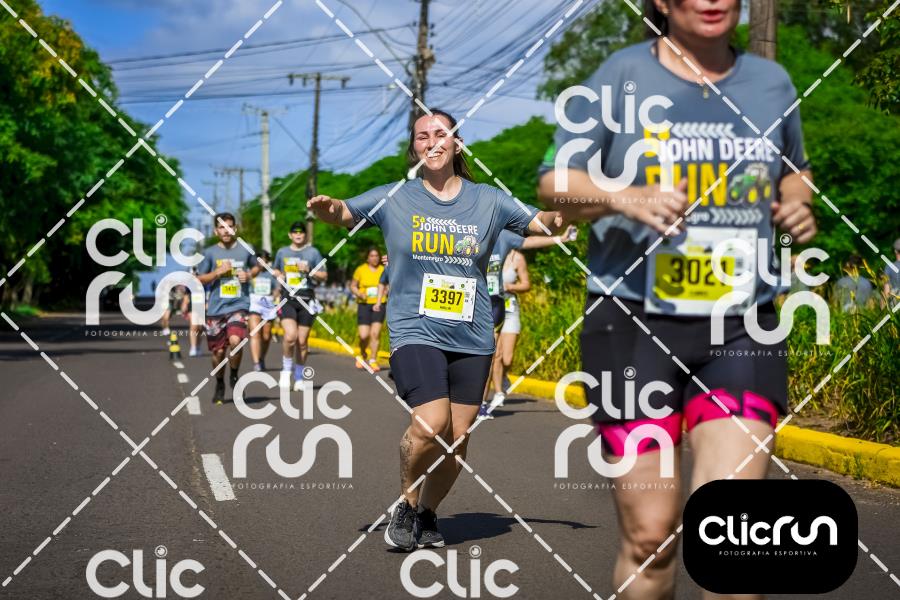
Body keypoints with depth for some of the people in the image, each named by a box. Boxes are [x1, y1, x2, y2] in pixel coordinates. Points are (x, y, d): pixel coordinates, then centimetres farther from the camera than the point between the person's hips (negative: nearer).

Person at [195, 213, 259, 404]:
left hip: (239, 305, -1)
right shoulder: (209, 253, 2)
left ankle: (234, 376, 3)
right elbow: (199, 279, 6)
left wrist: (249, 275, 0)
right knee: (218, 351, 6)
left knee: (236, 341, -24)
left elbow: (256, 267, 22)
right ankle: (219, 386, 31)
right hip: (215, 309, 1)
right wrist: (217, 272, -10)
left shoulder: (245, 250, 4)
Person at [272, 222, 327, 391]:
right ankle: (286, 370, -1)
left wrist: (309, 271, -10)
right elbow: (276, 270, 28)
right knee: (290, 335, -21)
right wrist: (279, 275, 5)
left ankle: (299, 378, 17)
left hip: (307, 299, 0)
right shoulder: (282, 252, 12)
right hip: (288, 299, 0)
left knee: (302, 341, 2)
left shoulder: (313, 252, 7)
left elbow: (324, 276, 7)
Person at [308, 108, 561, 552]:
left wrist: (557, 217, -17)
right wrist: (328, 210, -19)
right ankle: (406, 502, 5)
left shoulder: (487, 200, 7)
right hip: (416, 332, -3)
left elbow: (540, 222, 7)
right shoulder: (393, 199, 4)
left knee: (456, 440, 4)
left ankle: (427, 513, 29)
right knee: (430, 425, -21)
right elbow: (344, 213, 5)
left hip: (472, 337, 3)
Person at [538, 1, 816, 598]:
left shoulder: (771, 82, 10)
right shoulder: (623, 75, 0)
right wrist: (626, 197, -20)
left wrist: (798, 205, 2)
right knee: (649, 534, 0)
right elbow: (554, 183, 0)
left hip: (742, 327, 2)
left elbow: (794, 171, 26)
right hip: (633, 322, -2)